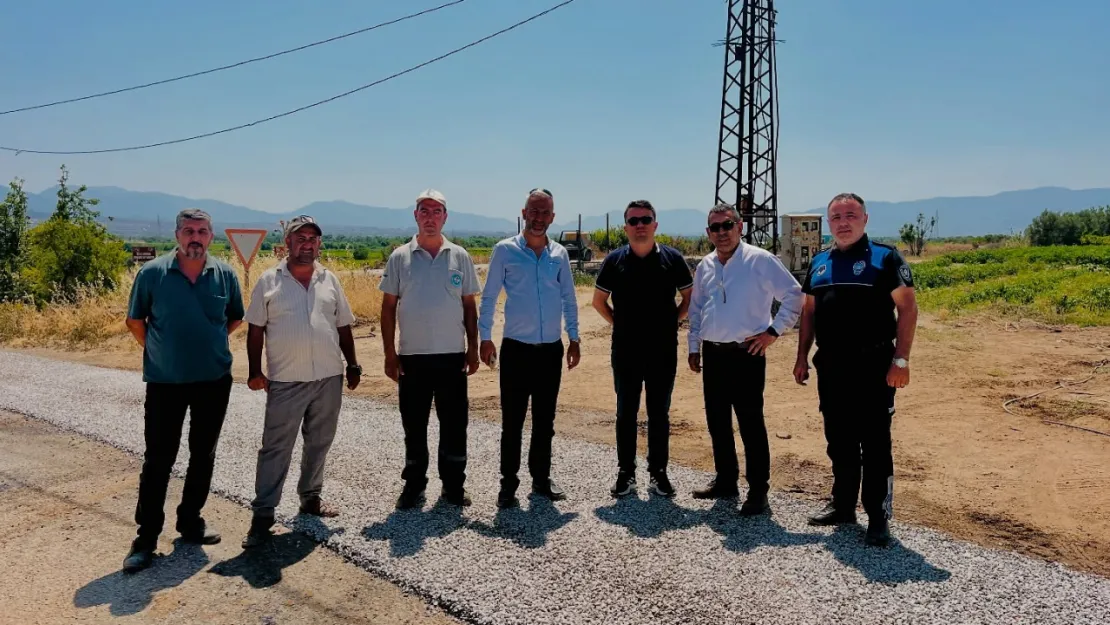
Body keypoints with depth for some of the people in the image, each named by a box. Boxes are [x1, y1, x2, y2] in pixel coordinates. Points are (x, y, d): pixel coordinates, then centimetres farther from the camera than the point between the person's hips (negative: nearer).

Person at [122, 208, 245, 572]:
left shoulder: (225, 274, -2)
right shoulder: (152, 273, -7)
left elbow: (235, 318, 12)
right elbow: (135, 321, 5)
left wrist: (209, 343, 6)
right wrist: (159, 351, 3)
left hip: (214, 381, 2)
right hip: (164, 382, -2)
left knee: (203, 455, 12)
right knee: (158, 460, 2)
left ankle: (191, 522, 28)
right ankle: (146, 537, 12)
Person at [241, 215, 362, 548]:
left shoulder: (330, 280, 9)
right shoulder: (269, 281, 0)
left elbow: (343, 327, 13)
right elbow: (256, 329, 1)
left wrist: (353, 365, 10)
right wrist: (254, 371, -5)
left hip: (329, 378, 3)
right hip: (285, 381, -3)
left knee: (319, 444, 15)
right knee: (275, 449, 0)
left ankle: (311, 497, 31)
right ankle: (263, 515, 6)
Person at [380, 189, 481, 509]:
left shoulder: (460, 257, 4)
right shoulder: (400, 257, 2)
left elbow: (470, 306, 7)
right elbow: (388, 307, 3)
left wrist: (473, 349, 2)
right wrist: (389, 354, -2)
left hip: (452, 355, 0)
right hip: (412, 356, 0)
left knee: (454, 424, 6)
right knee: (414, 425, 9)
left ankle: (454, 485, 20)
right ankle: (413, 485, 23)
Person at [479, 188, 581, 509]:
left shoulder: (560, 254, 7)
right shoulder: (505, 250, -2)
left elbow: (569, 299, 14)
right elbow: (489, 296, 1)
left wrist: (574, 338, 11)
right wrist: (485, 337, -3)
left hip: (552, 350, 3)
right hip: (516, 349, -3)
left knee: (545, 420, 12)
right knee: (512, 421, 1)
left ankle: (542, 478, 25)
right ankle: (508, 484, 12)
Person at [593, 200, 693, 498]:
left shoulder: (672, 258, -1)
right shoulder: (614, 260, 0)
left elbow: (690, 298, 9)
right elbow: (599, 301, 11)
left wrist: (670, 322, 2)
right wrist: (620, 324, 4)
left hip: (663, 350, 0)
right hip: (625, 351, 0)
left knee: (659, 413, 8)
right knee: (626, 413, 7)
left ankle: (658, 472, 20)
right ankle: (626, 473, 18)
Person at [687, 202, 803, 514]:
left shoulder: (760, 260, -7)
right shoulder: (705, 266, 11)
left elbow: (794, 295, -7)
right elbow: (695, 309, 19)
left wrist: (774, 331, -9)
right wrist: (693, 347, 16)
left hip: (746, 354, -6)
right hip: (712, 354, 6)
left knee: (751, 424, -4)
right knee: (717, 421, 13)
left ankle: (758, 491, 6)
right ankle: (726, 481, 27)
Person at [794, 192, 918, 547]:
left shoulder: (885, 258, -4)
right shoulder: (819, 263, 13)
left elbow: (908, 309, -8)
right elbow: (809, 312, 18)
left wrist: (901, 359, -15)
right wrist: (802, 357, 13)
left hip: (873, 366, -5)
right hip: (830, 367, 6)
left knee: (875, 444, -1)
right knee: (839, 441, 14)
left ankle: (878, 517, 9)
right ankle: (843, 506, 27)